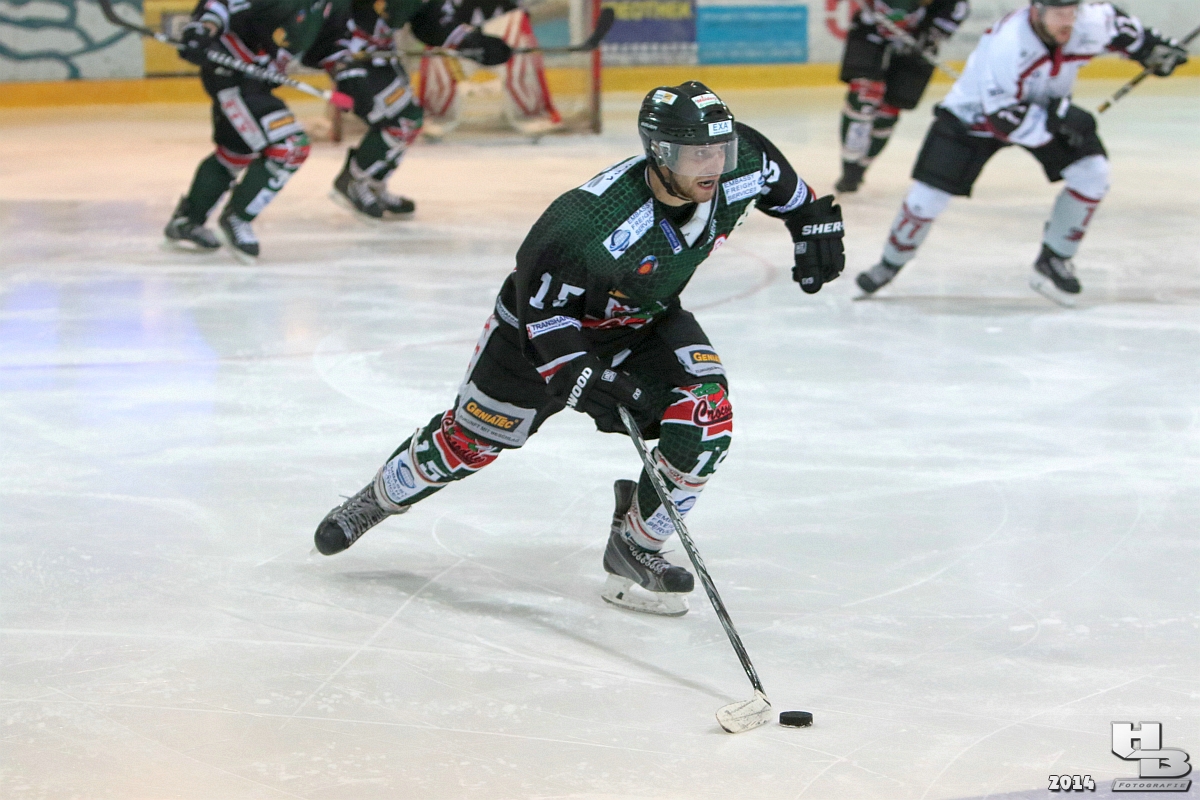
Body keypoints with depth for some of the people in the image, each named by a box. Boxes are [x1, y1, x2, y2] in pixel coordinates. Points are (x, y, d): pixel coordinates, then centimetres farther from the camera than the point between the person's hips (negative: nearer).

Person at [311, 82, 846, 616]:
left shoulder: (739, 166, -25)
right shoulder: (594, 221, -42)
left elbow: (777, 177, 1)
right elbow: (540, 300, -28)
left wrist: (813, 223, 3)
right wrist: (577, 376, -36)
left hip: (648, 320, 5)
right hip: (545, 315, -5)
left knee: (707, 421, -18)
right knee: (472, 437, 8)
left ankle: (635, 547, 3)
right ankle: (379, 498, 38)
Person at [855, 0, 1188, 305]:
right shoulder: (1005, 47, -40)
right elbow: (1002, 119, -36)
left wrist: (1149, 46, 2)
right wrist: (1056, 119, -40)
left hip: (1049, 108, 5)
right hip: (975, 114, -5)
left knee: (1092, 173, -12)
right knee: (929, 195, -10)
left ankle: (1052, 263, 4)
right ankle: (891, 263, 17)